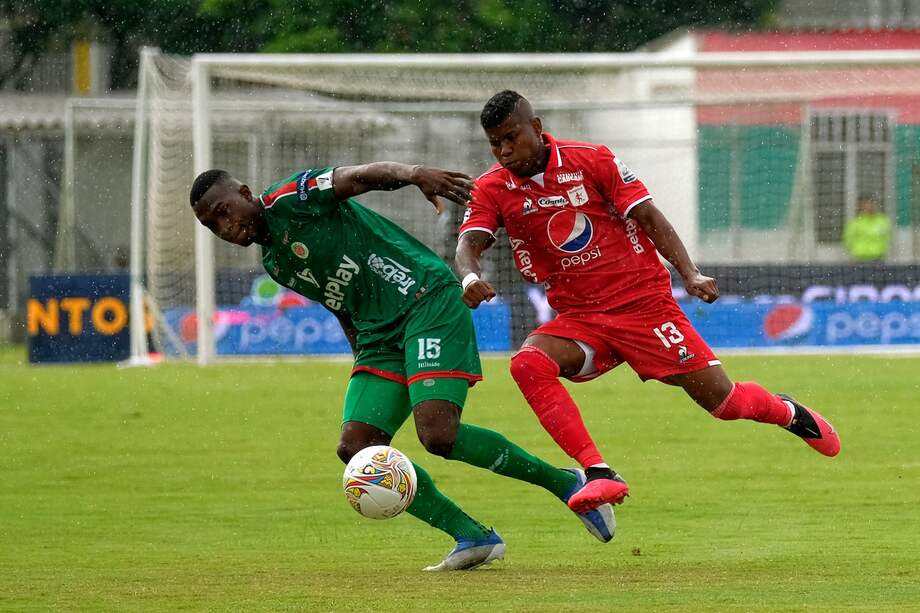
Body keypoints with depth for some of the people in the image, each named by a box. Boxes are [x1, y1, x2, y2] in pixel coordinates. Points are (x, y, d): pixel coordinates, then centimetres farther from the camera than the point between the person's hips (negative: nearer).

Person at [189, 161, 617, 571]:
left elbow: (360, 176, -22)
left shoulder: (287, 201, -7)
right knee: (355, 448, -7)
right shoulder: (273, 264, 18)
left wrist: (410, 173, -42)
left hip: (426, 300, -9)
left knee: (438, 435, -23)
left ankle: (565, 483, -6)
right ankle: (473, 537, -4)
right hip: (378, 334, 9)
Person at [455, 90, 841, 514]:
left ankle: (787, 412, 31)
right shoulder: (492, 190, -2)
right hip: (578, 318, 2)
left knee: (722, 400, -5)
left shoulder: (591, 161, -7)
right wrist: (471, 277, -39)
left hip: (643, 303, -2)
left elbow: (648, 217, -6)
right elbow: (468, 245, -14)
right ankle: (599, 474, -33)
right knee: (528, 364, -30)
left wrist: (690, 274, -17)